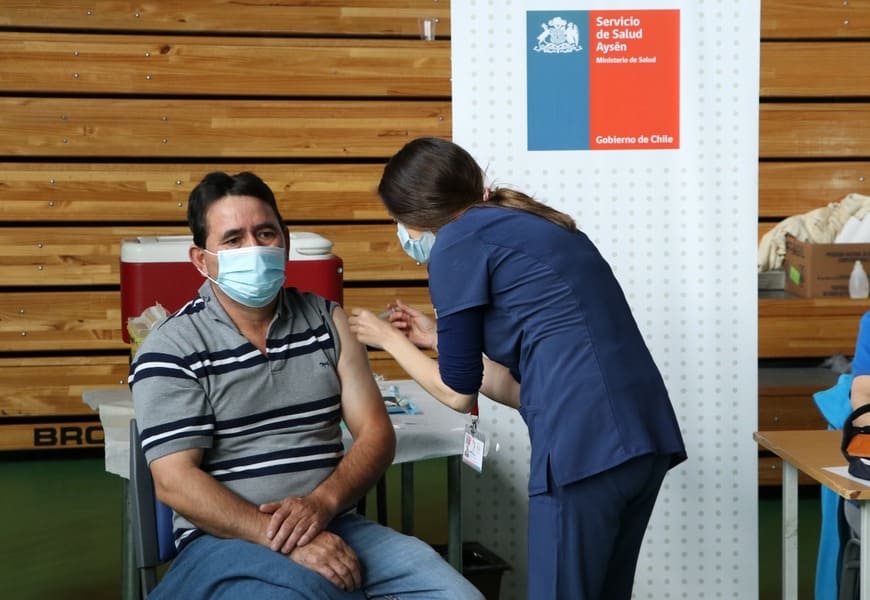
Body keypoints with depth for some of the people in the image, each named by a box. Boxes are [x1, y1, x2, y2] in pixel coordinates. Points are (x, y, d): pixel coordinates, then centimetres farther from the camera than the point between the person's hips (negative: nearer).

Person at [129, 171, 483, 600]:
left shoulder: (327, 321, 11)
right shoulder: (170, 350, -3)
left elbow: (375, 433, 6)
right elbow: (175, 481, -11)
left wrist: (322, 503, -14)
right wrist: (283, 539, -21)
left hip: (332, 527, 5)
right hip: (226, 538, -4)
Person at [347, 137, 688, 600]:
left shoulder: (457, 242, 2)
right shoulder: (526, 227, 25)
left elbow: (459, 393, 7)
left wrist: (388, 340, 22)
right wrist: (438, 338, 34)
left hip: (585, 445, -8)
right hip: (644, 433, 9)